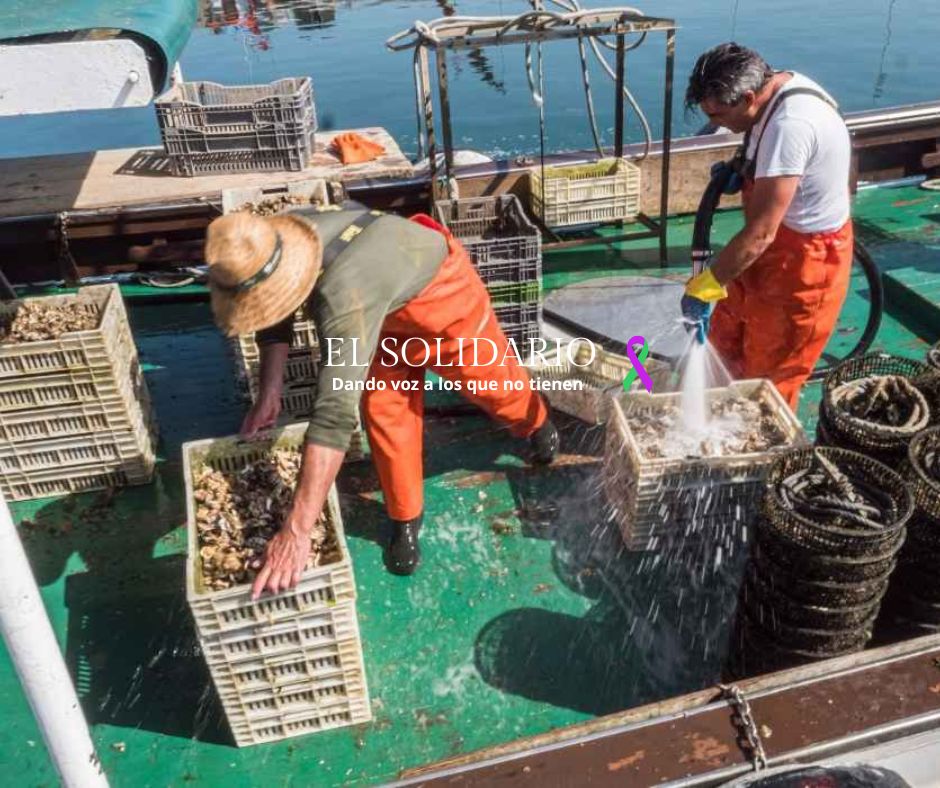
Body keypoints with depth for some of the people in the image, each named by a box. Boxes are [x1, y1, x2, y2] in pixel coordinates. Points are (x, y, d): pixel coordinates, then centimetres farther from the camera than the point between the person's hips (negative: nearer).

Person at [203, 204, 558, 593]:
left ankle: (536, 422, 52)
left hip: (439, 288, -6)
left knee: (489, 380, 15)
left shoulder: (345, 294, -50)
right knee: (384, 407, 1)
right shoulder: (269, 247, -25)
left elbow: (335, 412, -55)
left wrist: (295, 531, -55)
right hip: (389, 305, 6)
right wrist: (269, 393, -9)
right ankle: (405, 518, 21)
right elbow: (276, 318, -1)